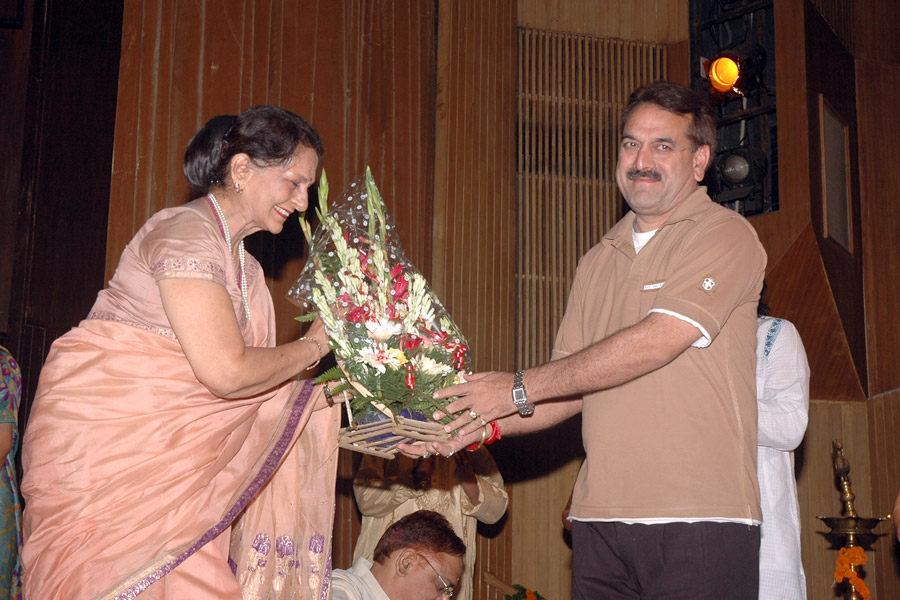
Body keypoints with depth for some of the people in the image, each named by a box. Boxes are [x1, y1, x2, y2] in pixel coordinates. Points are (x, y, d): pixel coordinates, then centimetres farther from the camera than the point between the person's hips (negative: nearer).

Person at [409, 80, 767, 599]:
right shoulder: (598, 263, 18)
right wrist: (481, 424, 1)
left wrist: (519, 388, -8)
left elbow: (655, 342, -13)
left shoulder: (726, 236, -2)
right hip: (600, 518, 5)